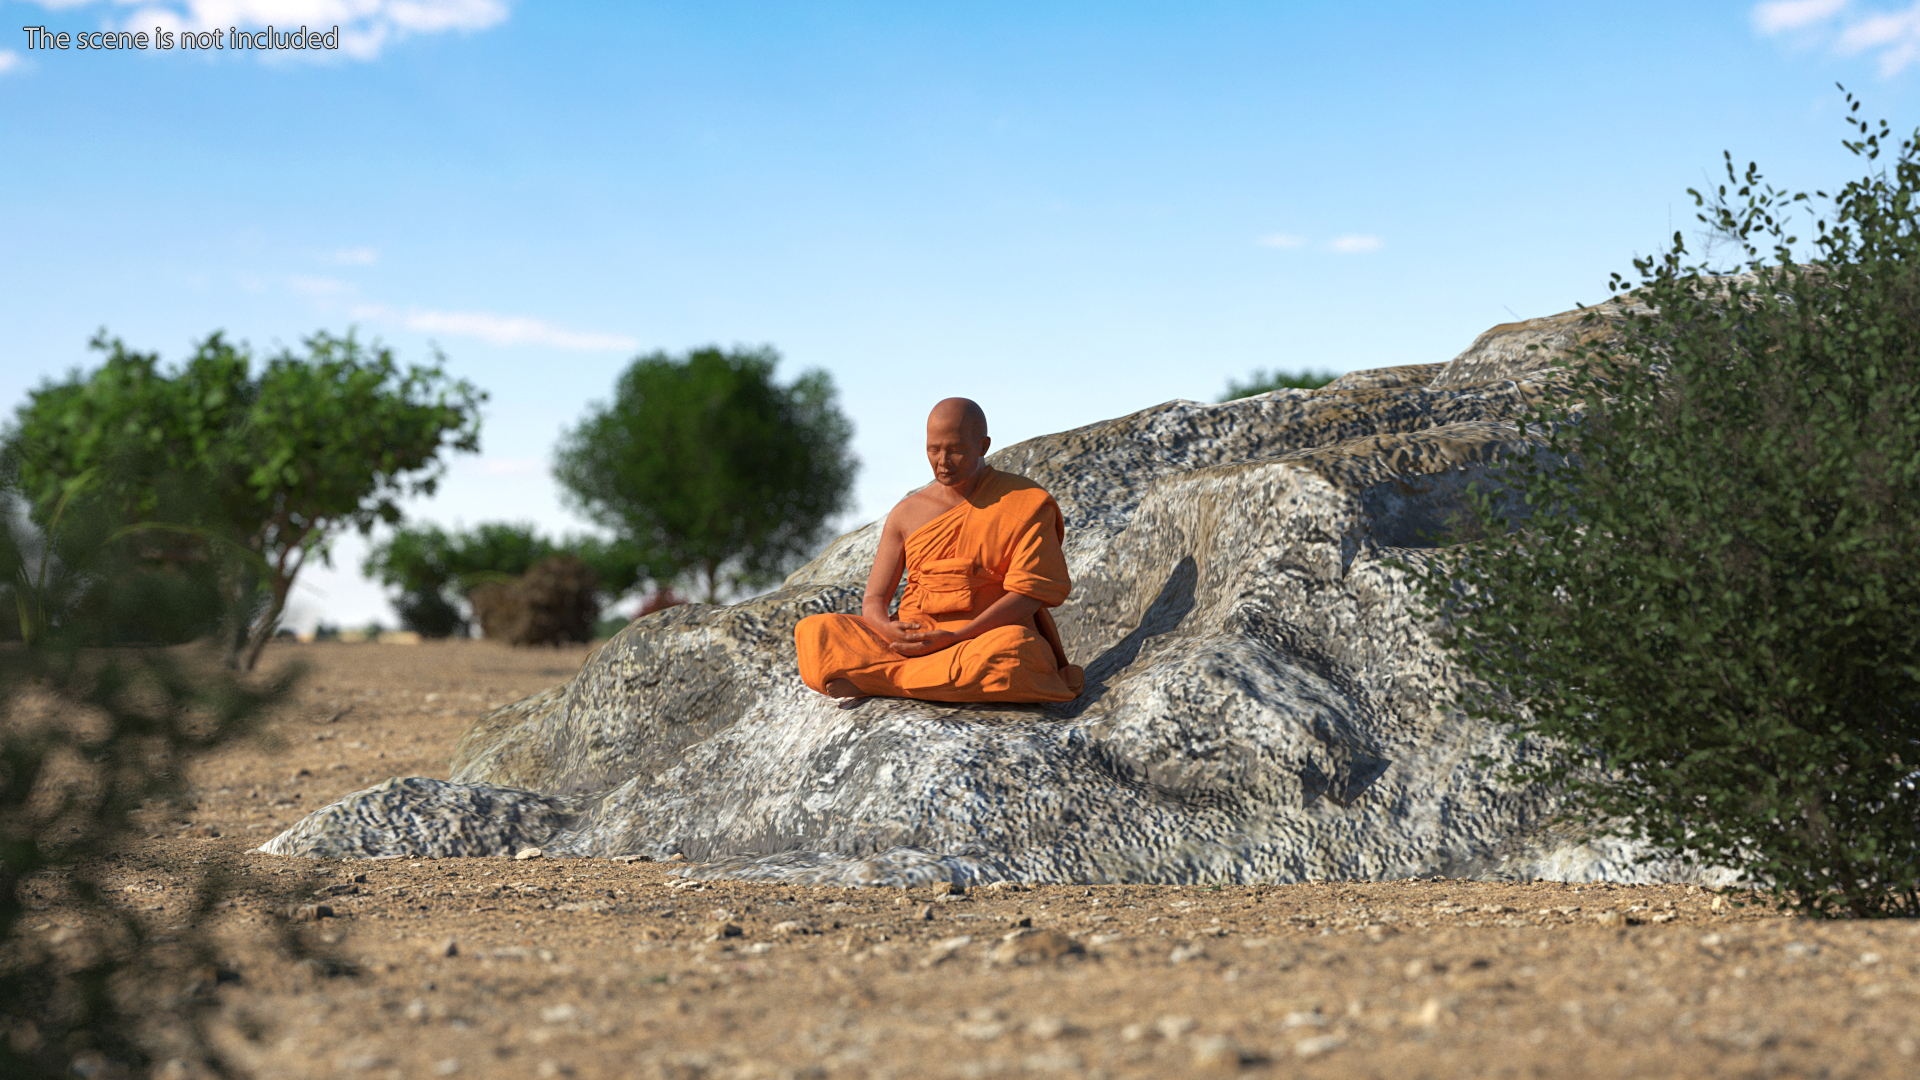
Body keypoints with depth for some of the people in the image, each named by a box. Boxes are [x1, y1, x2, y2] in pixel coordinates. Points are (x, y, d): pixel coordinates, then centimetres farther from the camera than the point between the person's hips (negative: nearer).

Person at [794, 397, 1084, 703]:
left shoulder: (1026, 504, 1)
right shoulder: (906, 514, 12)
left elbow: (1027, 595, -8)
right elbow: (873, 601, 9)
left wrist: (954, 639, -20)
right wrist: (888, 629, -17)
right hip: (914, 640, 3)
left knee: (1013, 652, -41)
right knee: (814, 632, -20)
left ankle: (877, 681, -26)